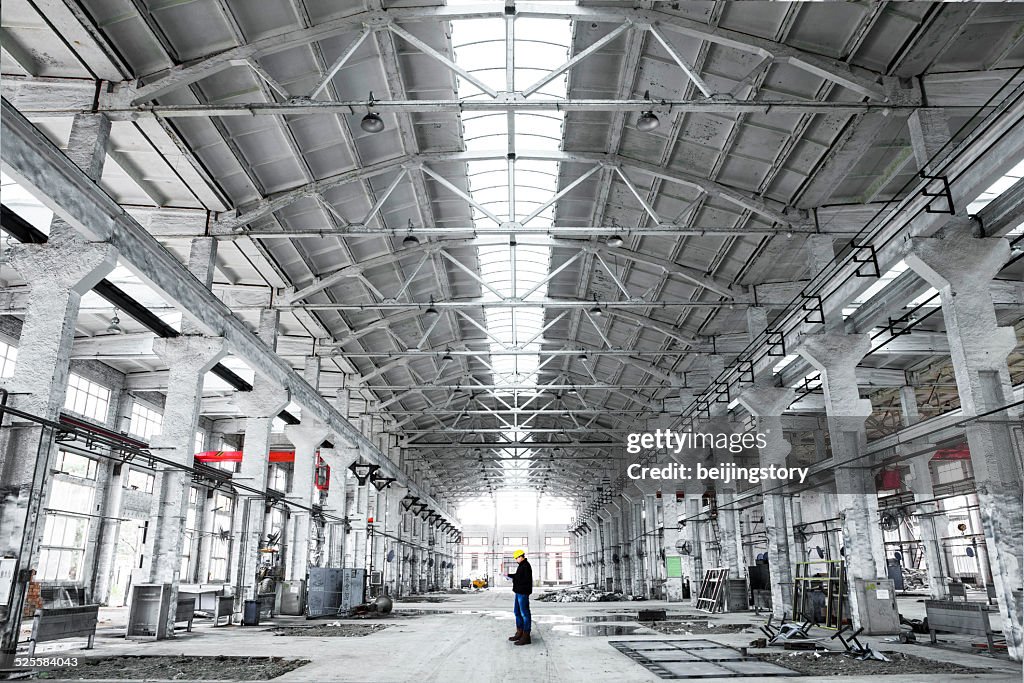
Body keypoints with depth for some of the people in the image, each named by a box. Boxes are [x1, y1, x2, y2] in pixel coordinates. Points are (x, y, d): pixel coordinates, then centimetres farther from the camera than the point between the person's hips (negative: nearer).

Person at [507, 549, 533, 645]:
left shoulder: (526, 566, -16)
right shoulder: (521, 565, 16)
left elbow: (526, 579, -23)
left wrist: (515, 579, -18)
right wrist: (509, 575, 17)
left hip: (523, 592, -11)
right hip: (519, 591, 11)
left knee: (524, 613, -6)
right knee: (517, 612, 18)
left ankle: (526, 637, -3)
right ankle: (519, 633, 27)